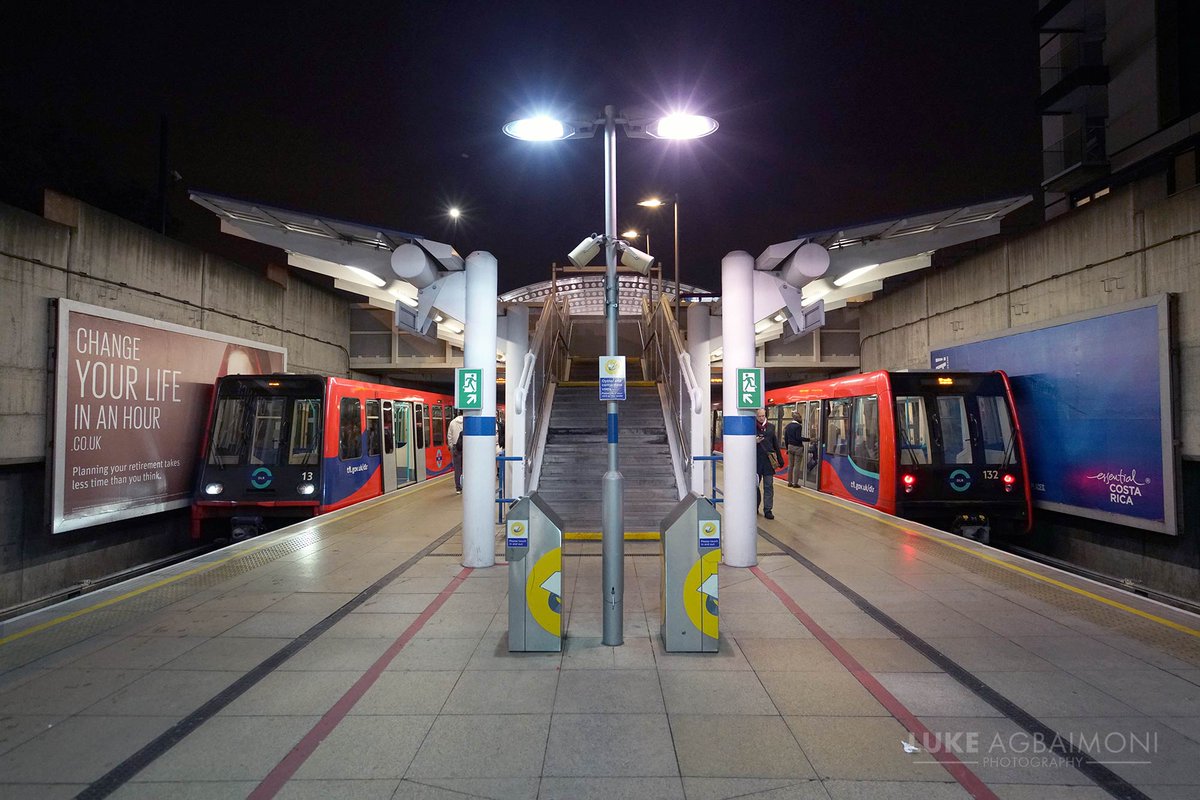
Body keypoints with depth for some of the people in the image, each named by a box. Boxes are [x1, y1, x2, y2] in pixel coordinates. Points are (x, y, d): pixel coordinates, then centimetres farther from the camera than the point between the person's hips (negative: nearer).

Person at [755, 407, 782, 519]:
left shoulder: (771, 427, 7)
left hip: (769, 460, 2)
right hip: (756, 460, -2)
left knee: (768, 486, 2)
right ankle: (755, 507, 22)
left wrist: (780, 459, 10)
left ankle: (767, 510, 6)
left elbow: (775, 444, 12)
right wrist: (754, 442, -19)